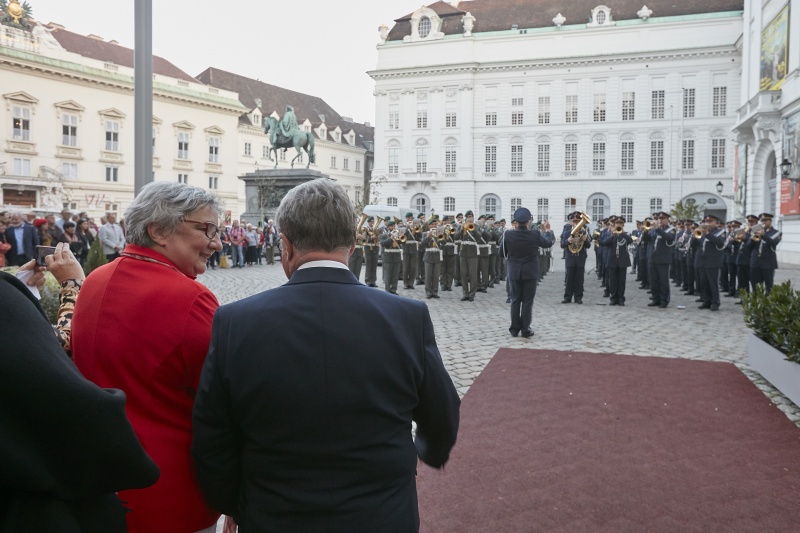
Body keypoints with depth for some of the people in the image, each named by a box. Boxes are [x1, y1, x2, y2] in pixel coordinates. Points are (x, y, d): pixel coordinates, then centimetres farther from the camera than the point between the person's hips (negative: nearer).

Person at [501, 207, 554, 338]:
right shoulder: (535, 234, -12)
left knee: (515, 300, 10)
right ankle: (526, 329, 6)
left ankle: (515, 328, 13)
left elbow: (503, 253, -1)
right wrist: (547, 230, 24)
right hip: (530, 272, -1)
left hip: (514, 272, 1)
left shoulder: (508, 234, -11)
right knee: (527, 301, 4)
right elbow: (549, 243, 8)